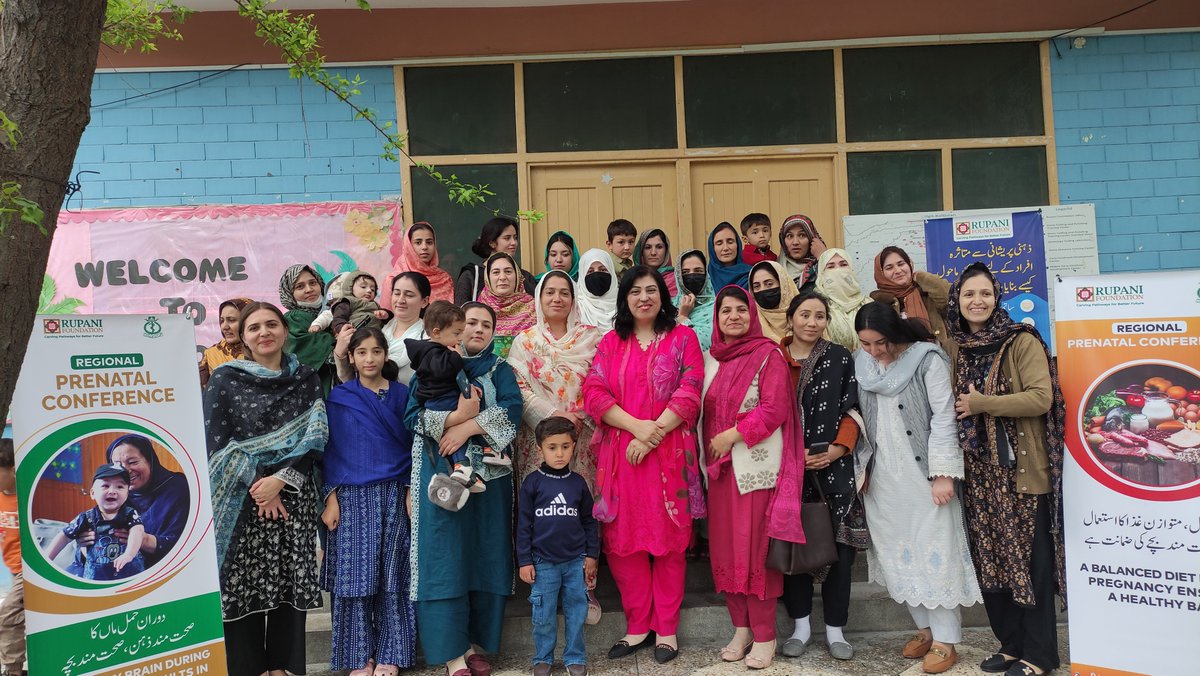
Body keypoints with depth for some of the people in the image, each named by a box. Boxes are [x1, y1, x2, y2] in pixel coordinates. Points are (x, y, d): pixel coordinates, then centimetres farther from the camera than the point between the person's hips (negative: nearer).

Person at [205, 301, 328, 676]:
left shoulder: (306, 378, 6)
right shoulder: (224, 379, 2)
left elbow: (315, 438, 0)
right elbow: (215, 441, -4)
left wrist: (281, 479, -13)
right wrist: (256, 483, -12)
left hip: (293, 496, 1)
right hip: (240, 499, -1)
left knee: (288, 583, 5)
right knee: (241, 585, 0)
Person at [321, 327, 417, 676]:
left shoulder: (402, 394, 6)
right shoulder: (338, 397, 5)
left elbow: (413, 446, 6)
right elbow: (329, 449, 4)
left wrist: (412, 491, -3)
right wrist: (330, 497, -4)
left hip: (393, 495, 0)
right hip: (351, 497, 0)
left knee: (391, 576, 3)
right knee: (355, 576, 1)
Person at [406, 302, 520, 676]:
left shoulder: (499, 369, 12)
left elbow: (511, 409, -7)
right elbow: (413, 416, -3)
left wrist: (468, 428, -17)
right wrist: (458, 415, -16)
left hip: (489, 475, 2)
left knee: (486, 557, 4)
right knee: (445, 559, -4)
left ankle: (475, 643, 15)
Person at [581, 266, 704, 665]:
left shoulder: (683, 338, 6)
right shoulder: (610, 342, 12)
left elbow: (689, 394, -5)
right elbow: (594, 393, 0)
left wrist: (653, 436, -14)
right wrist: (638, 426, -14)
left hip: (669, 453, -2)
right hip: (619, 454, 2)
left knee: (669, 538, 2)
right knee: (624, 539, 3)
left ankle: (667, 629, 14)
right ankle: (638, 625, 17)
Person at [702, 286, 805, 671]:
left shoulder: (768, 355, -3)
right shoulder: (710, 359, 13)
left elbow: (774, 409, -12)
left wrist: (732, 434, -13)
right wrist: (710, 449, 5)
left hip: (758, 465, -5)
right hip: (721, 466, 5)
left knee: (755, 548, -4)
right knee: (724, 548, 6)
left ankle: (764, 635, 8)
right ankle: (740, 628, 19)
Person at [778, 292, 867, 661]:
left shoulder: (840, 358, 6)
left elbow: (853, 410, 3)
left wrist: (836, 450, -11)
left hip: (833, 464, 0)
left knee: (838, 544, -1)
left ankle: (835, 629, 10)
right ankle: (801, 626, 15)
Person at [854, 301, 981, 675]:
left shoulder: (927, 359, -8)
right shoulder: (862, 364, 5)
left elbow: (943, 417, -10)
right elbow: (862, 418, 10)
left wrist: (943, 473, -14)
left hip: (924, 473, -4)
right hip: (882, 477, 5)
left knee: (935, 551, 0)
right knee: (898, 552, 9)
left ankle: (945, 640, 11)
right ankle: (924, 627, 25)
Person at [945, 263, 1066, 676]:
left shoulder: (1022, 341, -8)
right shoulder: (954, 347, 8)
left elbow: (1041, 398, -17)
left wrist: (981, 403, -16)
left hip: (1022, 468, -5)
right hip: (979, 471, 5)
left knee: (1030, 560, 2)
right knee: (991, 559, 10)